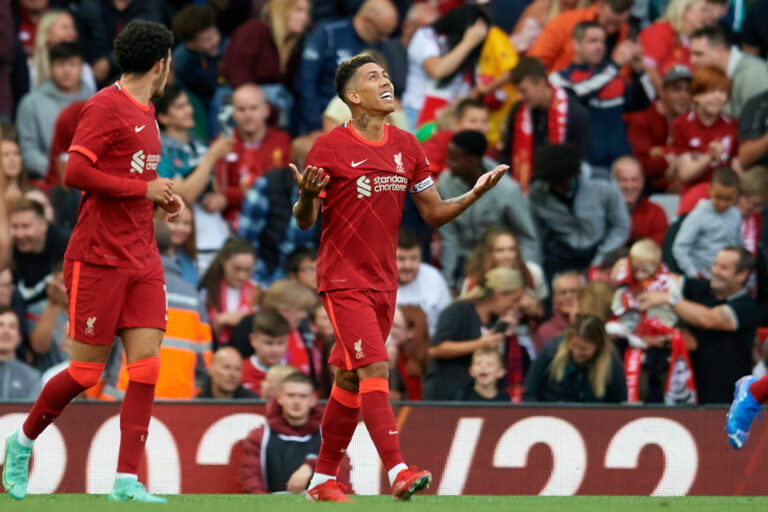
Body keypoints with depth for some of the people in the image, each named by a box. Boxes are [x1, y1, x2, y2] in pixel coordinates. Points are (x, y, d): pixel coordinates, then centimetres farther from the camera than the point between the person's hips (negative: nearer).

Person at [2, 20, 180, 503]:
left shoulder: (145, 114, 15)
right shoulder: (105, 107, -10)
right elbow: (76, 173, -19)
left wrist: (162, 198, 8)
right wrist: (144, 189, -16)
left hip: (142, 260, 8)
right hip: (98, 258, -8)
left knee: (147, 366, -4)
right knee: (86, 371, -2)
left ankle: (127, 481, -4)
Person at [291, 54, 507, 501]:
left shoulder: (407, 146, 9)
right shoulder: (330, 147, -8)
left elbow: (434, 213, 13)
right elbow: (305, 221, -5)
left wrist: (474, 194, -3)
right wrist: (307, 197, -27)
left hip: (384, 282, 6)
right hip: (343, 280, -6)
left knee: (351, 381, 11)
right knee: (375, 369, -19)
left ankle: (323, 479, 20)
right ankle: (398, 472, -27)